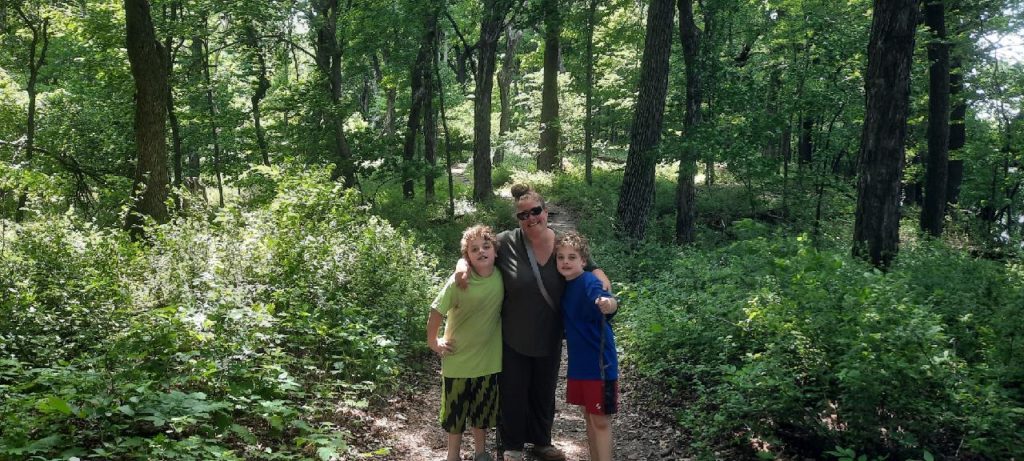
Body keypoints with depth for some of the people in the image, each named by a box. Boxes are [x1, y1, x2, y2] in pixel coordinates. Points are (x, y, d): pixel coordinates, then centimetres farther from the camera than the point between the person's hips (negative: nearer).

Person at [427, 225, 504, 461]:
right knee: (456, 409, 11)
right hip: (458, 358, -3)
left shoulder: (501, 277, -9)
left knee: (483, 409, 18)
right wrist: (433, 342, -8)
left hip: (488, 358, 3)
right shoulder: (458, 281, -20)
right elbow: (436, 310, -13)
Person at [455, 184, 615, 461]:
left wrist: (605, 290, -18)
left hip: (550, 338, 3)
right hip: (513, 338, -3)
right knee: (513, 393, 12)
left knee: (544, 392, 21)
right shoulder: (506, 243, -16)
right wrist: (463, 265, -26)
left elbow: (591, 269, 2)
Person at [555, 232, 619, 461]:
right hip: (578, 363, 8)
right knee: (588, 416, 17)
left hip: (599, 363, -8)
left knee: (600, 420, -1)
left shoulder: (589, 282, -18)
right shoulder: (564, 286, 6)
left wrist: (607, 304, -60)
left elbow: (603, 298, -41)